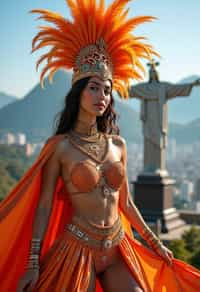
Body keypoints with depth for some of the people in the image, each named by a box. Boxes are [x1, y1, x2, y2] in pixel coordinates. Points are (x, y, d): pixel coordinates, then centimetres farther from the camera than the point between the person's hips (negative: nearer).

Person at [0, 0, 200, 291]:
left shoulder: (118, 144, 5)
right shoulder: (59, 146, -9)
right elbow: (44, 206, -7)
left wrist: (154, 242, 17)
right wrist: (33, 262, -9)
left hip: (118, 248, 5)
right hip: (78, 248, -4)